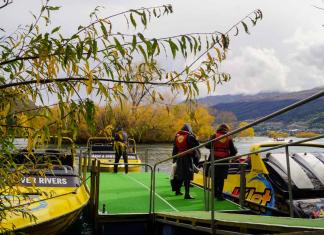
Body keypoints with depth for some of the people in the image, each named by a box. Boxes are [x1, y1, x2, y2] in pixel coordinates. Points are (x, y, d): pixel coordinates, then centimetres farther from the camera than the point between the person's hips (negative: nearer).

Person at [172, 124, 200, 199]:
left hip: (179, 158, 6)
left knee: (180, 175, 21)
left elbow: (174, 149, 12)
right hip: (188, 158, -6)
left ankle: (177, 190, 34)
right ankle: (187, 194, -8)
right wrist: (193, 136, 7)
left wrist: (174, 158, 18)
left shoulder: (177, 136, 8)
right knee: (187, 176, -5)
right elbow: (197, 144, -7)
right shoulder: (189, 136, -11)